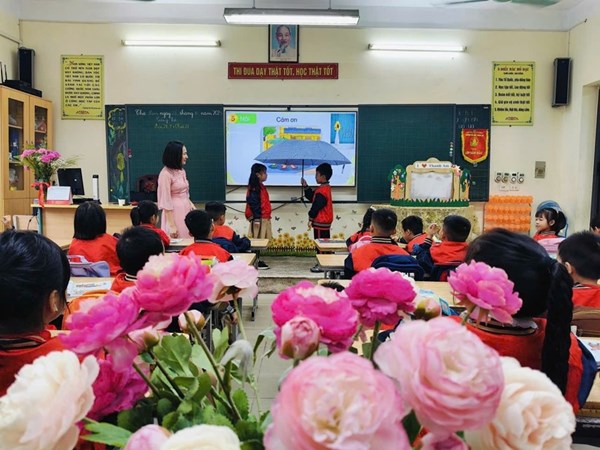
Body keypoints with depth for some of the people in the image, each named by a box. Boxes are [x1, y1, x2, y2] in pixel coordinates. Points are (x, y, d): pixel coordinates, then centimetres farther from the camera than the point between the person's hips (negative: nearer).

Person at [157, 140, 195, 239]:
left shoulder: (181, 171, 9)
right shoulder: (165, 174, -15)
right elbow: (166, 202, -16)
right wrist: (172, 225, -17)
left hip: (186, 210, 7)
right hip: (174, 212, -7)